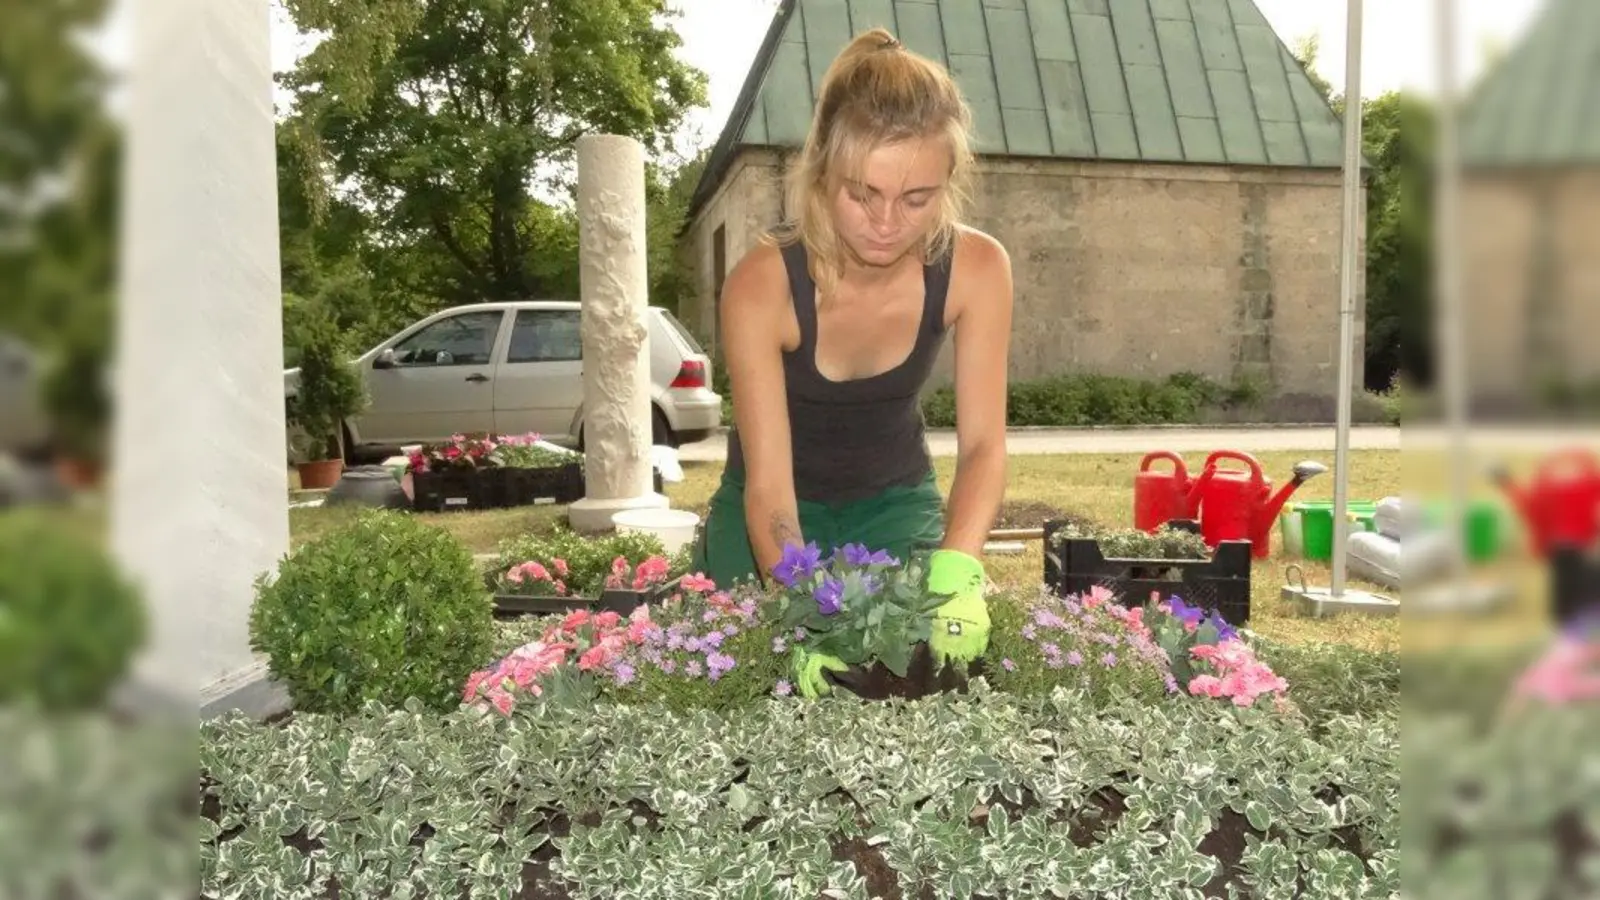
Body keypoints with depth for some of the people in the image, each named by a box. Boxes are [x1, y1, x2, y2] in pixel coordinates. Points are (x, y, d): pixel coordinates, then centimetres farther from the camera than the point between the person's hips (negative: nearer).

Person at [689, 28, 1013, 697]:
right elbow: (769, 480, -33)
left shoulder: (976, 269, -24)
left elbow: (983, 444, -24)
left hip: (897, 502, 2)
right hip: (777, 513, -1)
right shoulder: (761, 286, -32)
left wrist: (956, 569, -44)